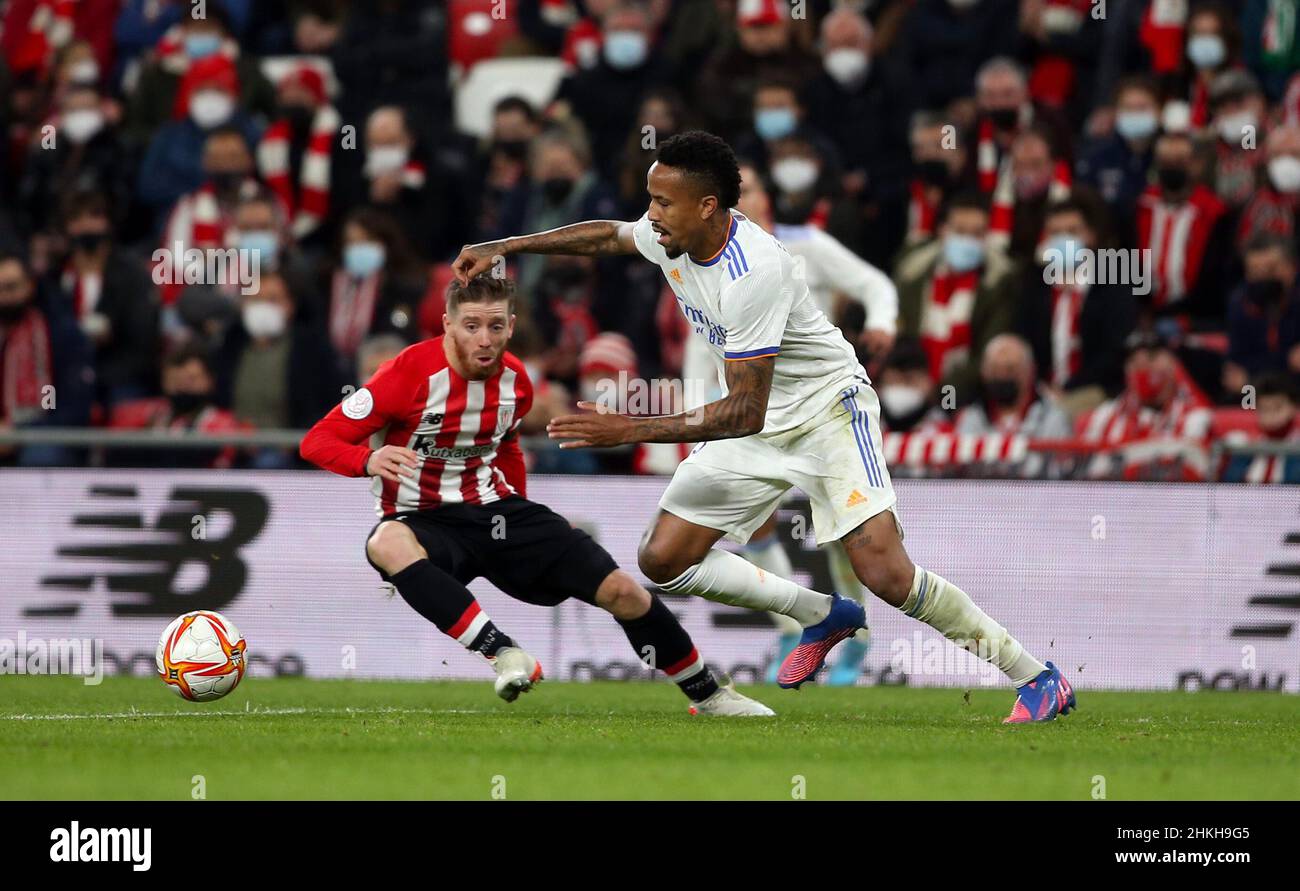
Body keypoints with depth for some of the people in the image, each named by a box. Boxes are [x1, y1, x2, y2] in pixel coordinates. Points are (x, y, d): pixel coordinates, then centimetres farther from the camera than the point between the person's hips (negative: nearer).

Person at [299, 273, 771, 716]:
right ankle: (505, 654, -45)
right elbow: (317, 440, -18)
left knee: (622, 592, -5)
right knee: (388, 545, -43)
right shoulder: (411, 374, -18)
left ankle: (708, 694, 17)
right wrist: (369, 459, -38)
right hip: (424, 521, -5)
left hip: (495, 512, 5)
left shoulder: (515, 381, 1)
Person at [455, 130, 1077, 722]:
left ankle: (1037, 680, -11)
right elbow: (608, 235, 19)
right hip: (755, 426, 9)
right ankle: (823, 616, 17)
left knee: (886, 575, -23)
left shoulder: (752, 272, -32)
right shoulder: (670, 235, -6)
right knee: (663, 560, 0)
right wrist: (505, 248, 14)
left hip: (828, 410, -9)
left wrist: (632, 430, -37)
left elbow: (745, 411, -33)